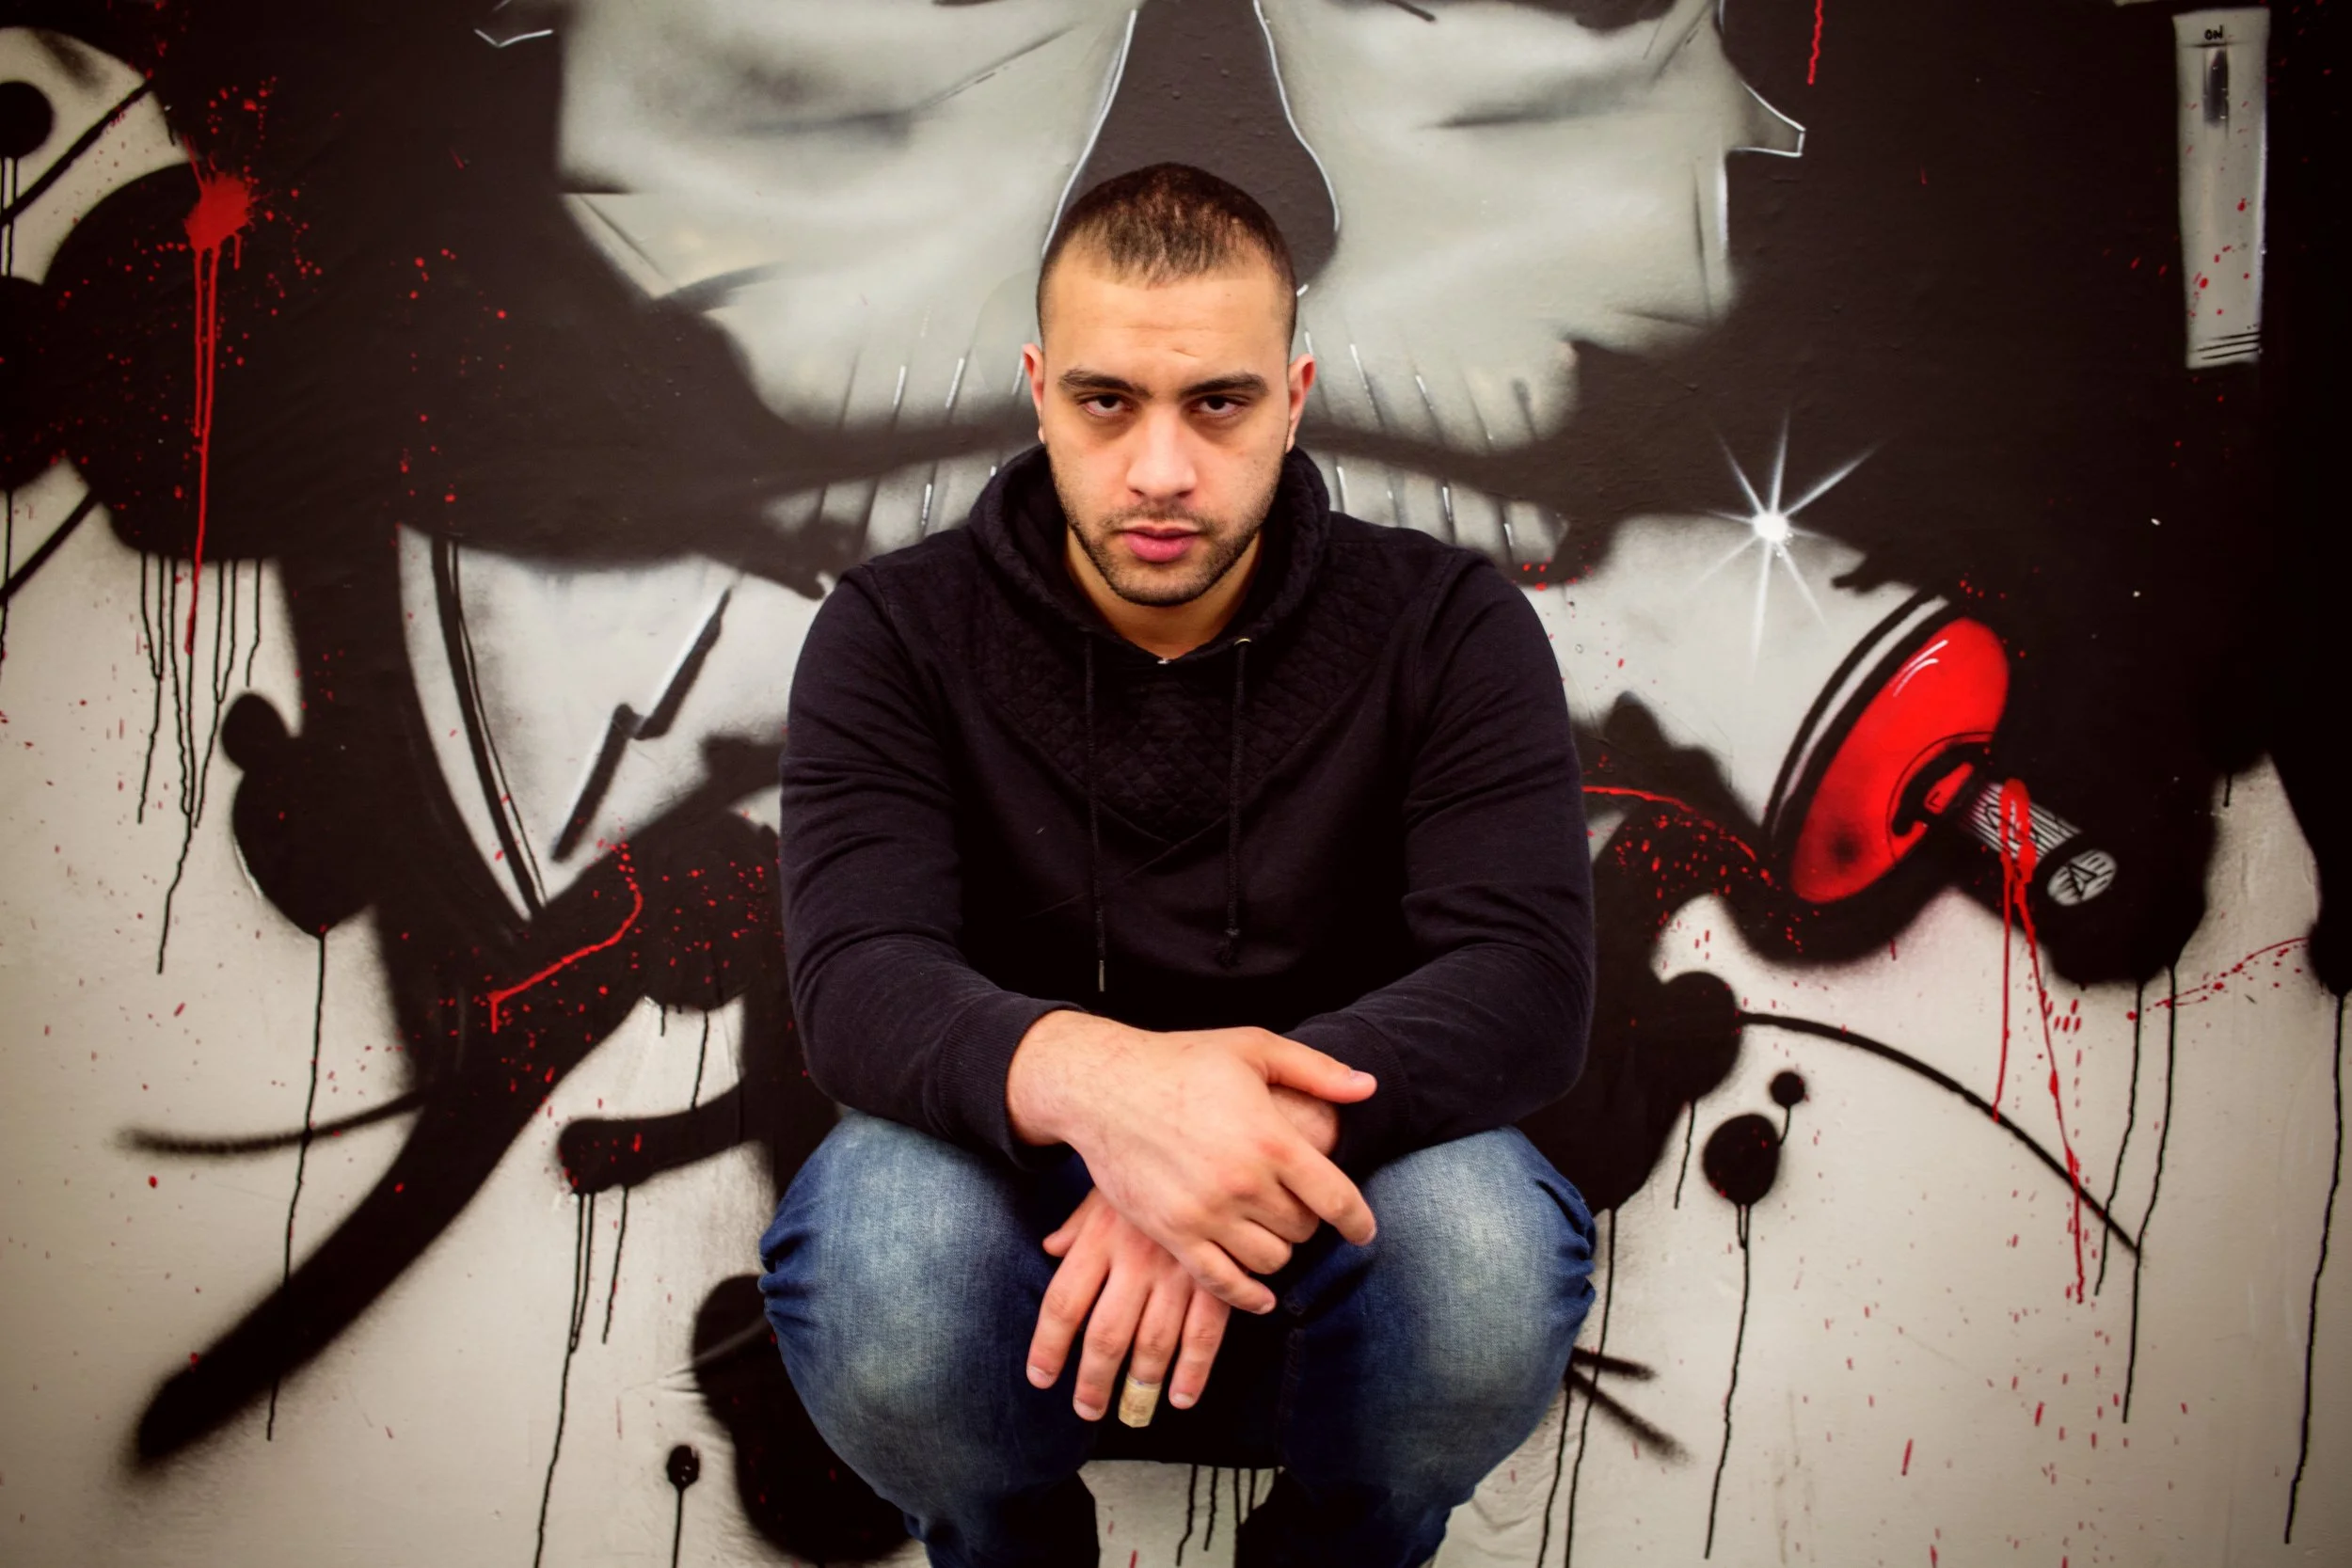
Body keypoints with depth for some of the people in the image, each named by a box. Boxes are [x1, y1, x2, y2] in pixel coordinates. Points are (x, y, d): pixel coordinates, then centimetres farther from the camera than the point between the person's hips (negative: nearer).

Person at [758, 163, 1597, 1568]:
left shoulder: (1450, 627, -6)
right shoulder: (899, 635, -6)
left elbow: (1529, 981, -18)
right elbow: (860, 977, -20)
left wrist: (1251, 1130, -37)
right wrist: (1091, 1078, -43)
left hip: (1322, 1234, 0)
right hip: (1026, 1210, 0)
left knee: (1490, 1252, -32)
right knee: (877, 1252, -33)